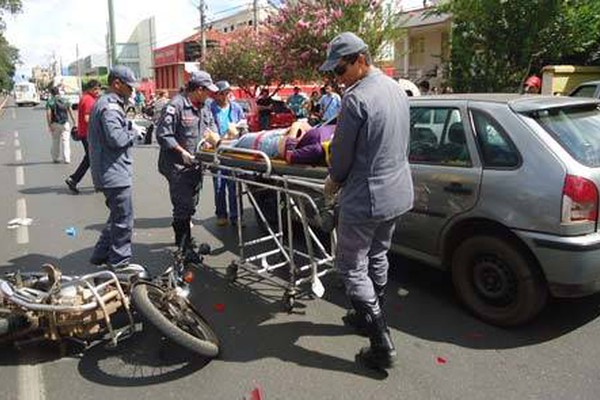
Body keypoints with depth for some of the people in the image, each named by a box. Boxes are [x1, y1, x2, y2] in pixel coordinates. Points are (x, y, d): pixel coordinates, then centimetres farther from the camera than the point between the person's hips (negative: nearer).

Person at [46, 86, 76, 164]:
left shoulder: (50, 102, -2)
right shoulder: (65, 100, 4)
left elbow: (48, 114, -10)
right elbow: (70, 112, 3)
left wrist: (49, 125, -9)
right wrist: (74, 122, 8)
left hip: (55, 124, 0)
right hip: (65, 123, 0)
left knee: (55, 141, 12)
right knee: (65, 140, 0)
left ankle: (55, 158, 20)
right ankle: (66, 159, -7)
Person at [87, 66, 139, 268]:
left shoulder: (107, 103, 18)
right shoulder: (110, 106, -16)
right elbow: (116, 138, -26)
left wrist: (129, 124, 5)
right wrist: (133, 132, -9)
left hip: (111, 173, 11)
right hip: (114, 173, -11)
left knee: (118, 216, 20)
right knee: (124, 219, -2)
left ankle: (101, 255, 29)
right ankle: (119, 263, 8)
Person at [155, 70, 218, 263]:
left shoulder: (204, 108, 11)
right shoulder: (175, 106, -16)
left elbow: (212, 130, 19)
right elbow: (163, 135, -18)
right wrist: (182, 152, -21)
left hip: (195, 164, 9)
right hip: (178, 165, -9)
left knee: (190, 204, 18)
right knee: (183, 206, -5)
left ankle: (181, 238, 36)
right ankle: (186, 248, 3)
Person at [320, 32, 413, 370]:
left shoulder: (357, 97, -20)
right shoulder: (397, 89, 9)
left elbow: (342, 151, -14)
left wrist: (334, 180, 7)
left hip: (365, 198, -9)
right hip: (398, 192, 9)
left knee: (352, 266, 3)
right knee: (378, 257, 23)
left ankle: (382, 345, 3)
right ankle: (371, 317, 40)